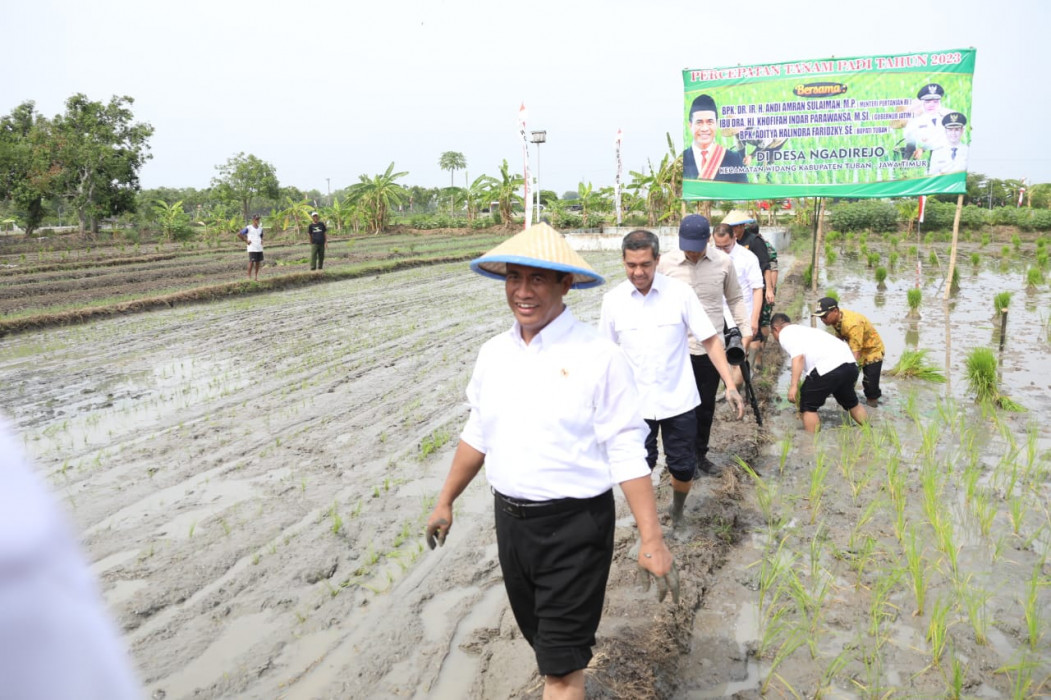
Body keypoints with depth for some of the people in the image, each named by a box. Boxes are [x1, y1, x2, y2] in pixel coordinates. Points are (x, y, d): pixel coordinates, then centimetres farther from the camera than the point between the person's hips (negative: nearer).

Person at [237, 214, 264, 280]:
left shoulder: (260, 228, 12)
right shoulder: (248, 228, -5)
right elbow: (239, 234, -4)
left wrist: (261, 241, 10)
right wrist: (246, 241, -5)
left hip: (260, 248, 6)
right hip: (252, 248, -6)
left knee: (258, 262, 7)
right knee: (251, 262, -9)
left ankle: (256, 277, 16)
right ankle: (249, 277, -4)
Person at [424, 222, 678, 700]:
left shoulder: (598, 356, -16)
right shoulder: (493, 354, 2)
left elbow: (627, 453, -16)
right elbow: (478, 434, 13)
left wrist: (651, 540, -17)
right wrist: (445, 502, 19)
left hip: (575, 525, -6)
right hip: (510, 518, 6)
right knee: (542, 641, 25)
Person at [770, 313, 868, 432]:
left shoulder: (785, 334, 5)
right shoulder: (803, 329, 32)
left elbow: (798, 356, -13)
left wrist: (793, 385, -15)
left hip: (828, 367, -9)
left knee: (808, 406, 8)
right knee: (851, 402, 30)